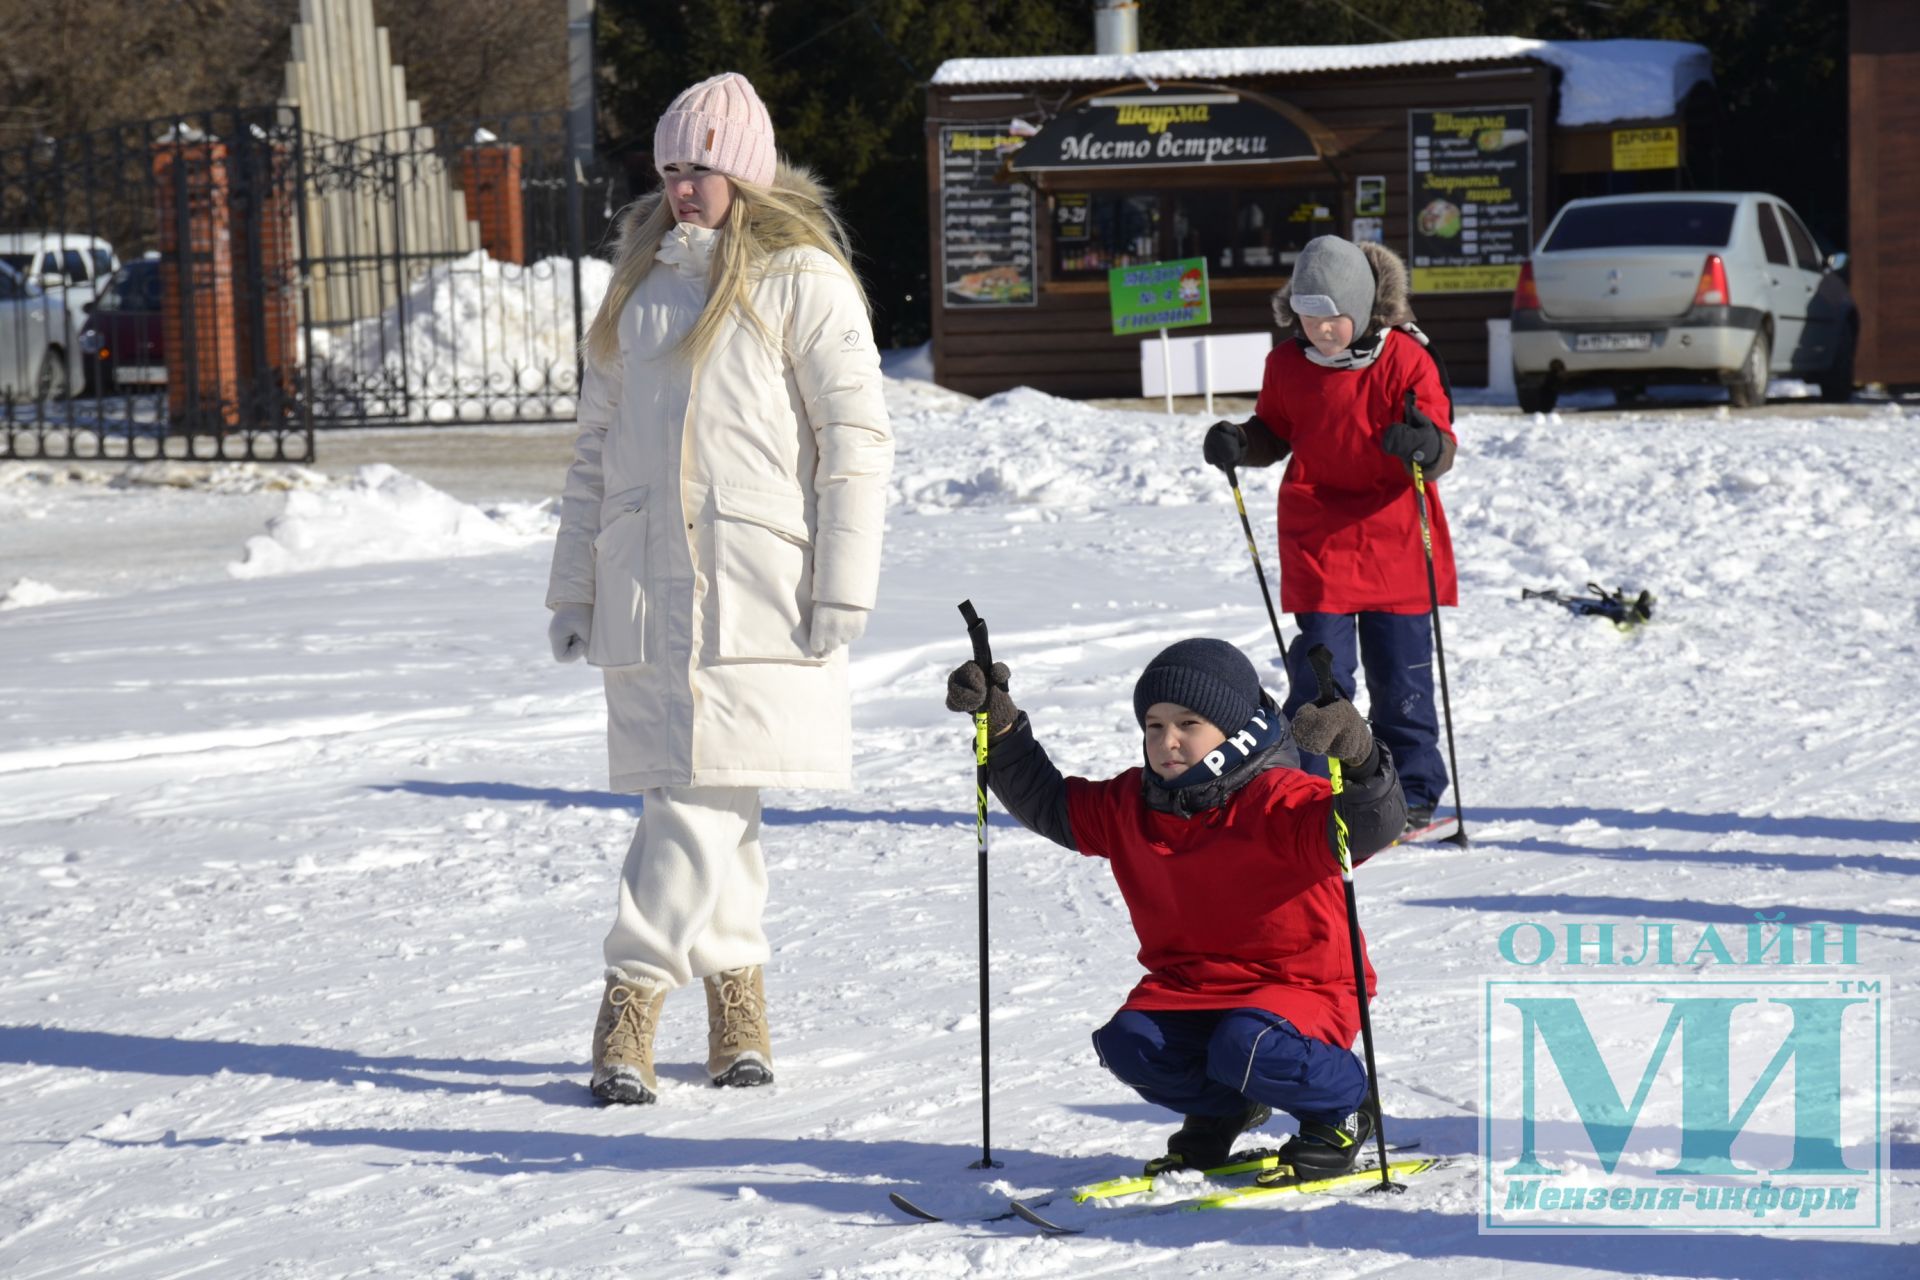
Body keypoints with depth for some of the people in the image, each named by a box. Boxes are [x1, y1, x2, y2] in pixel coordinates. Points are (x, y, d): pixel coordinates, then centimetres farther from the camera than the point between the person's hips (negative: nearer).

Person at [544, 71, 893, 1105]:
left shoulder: (799, 277, -1)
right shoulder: (640, 281, 17)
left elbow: (856, 439, -4)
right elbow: (598, 444, 21)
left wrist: (843, 587, -10)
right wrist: (572, 586, 17)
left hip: (755, 582, -5)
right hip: (645, 583, 5)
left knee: (711, 788, -12)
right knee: (690, 793, 4)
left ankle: (634, 993, -11)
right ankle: (735, 989, 12)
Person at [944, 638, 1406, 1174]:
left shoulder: (1279, 804, -16)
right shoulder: (1130, 806, 5)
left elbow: (1374, 825, -31)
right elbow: (1046, 802, 17)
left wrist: (1358, 760, -52)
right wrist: (1000, 728, 4)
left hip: (1298, 985, -6)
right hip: (1187, 986, 6)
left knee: (1249, 1049, -35)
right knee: (1129, 1045, -19)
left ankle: (1339, 1113, -1)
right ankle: (1220, 1110, 14)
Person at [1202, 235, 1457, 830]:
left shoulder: (1405, 361, -9)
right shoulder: (1287, 365, 1)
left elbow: (1441, 449, -12)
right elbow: (1274, 435, 16)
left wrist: (1427, 446, -35)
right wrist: (1239, 444, -5)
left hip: (1395, 542, -1)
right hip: (1316, 543, 2)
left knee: (1401, 678, 6)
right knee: (1319, 675, -3)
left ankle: (1413, 793, 17)